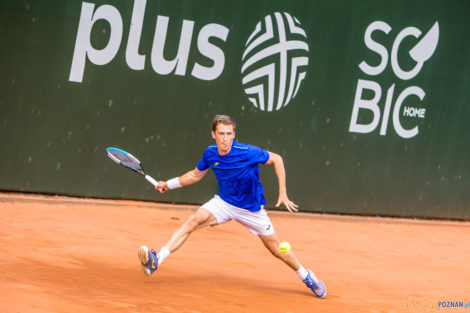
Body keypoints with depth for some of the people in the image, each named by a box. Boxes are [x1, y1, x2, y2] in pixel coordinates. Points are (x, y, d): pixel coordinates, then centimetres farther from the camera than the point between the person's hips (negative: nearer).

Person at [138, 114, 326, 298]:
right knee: (194, 220, -24)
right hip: (224, 203, 3)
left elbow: (276, 159, -10)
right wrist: (169, 184, 5)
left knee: (277, 251, 4)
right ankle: (156, 260, -33)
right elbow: (196, 174, 11)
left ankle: (306, 276, 31)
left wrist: (283, 193, -13)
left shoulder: (248, 152, -24)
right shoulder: (210, 154, -10)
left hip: (251, 210, -2)